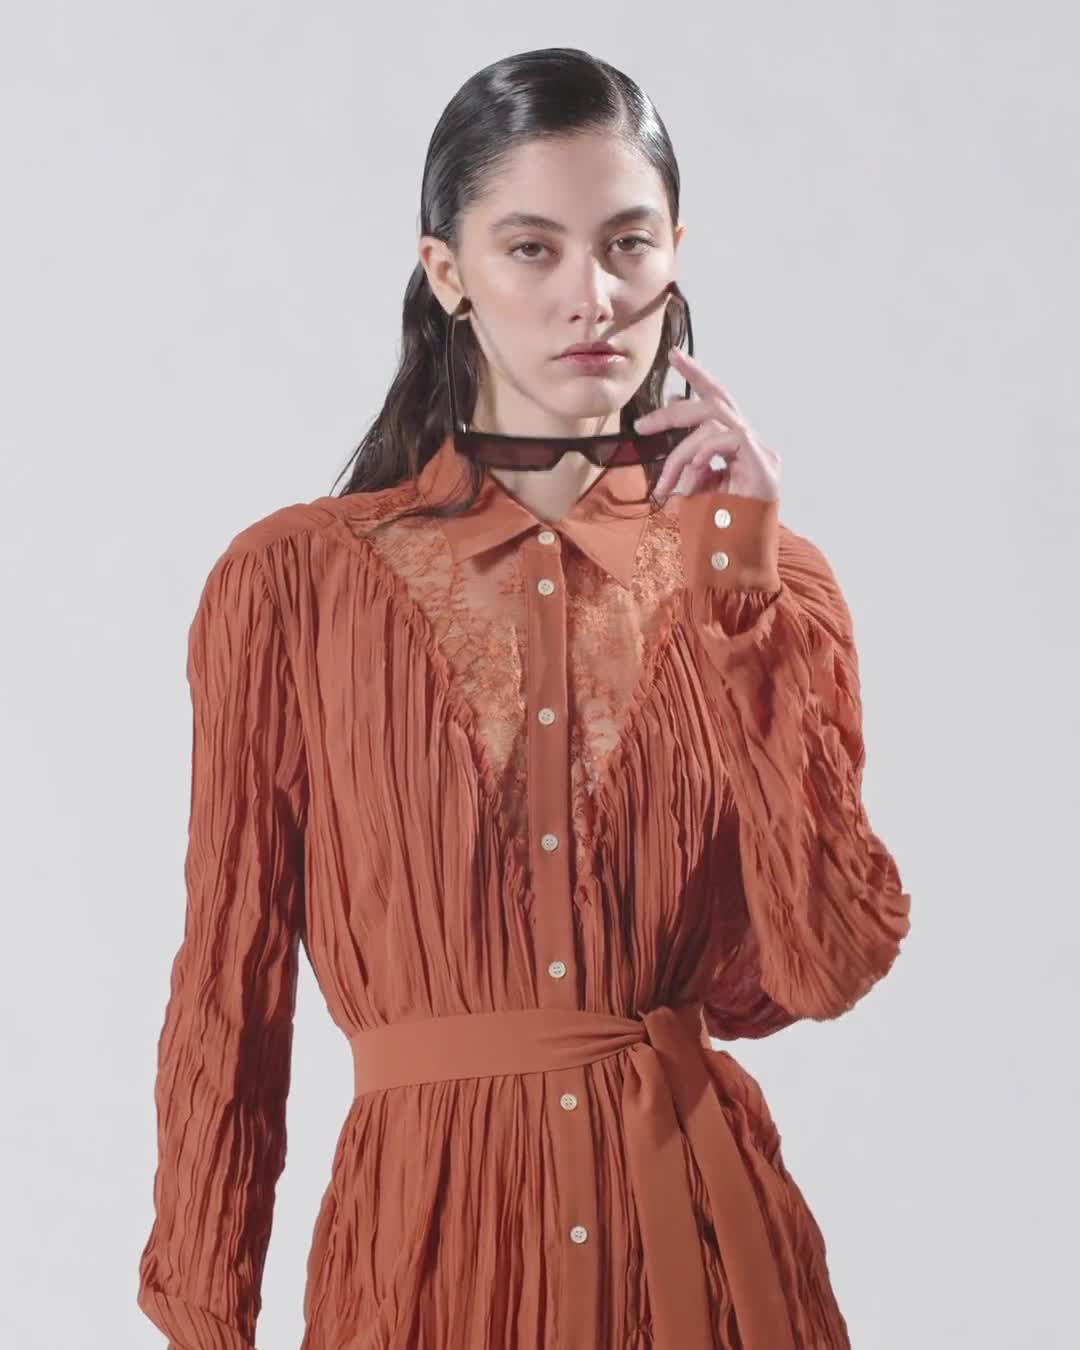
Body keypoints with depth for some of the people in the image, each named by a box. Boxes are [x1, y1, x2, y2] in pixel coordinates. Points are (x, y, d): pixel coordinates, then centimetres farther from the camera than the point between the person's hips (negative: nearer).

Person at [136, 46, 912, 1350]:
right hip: (428, 1235, -1)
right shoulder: (293, 580, -4)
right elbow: (227, 992, 0)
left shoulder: (768, 576, 2)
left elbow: (829, 970, -10)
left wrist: (743, 582, -12)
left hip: (701, 1235, 2)